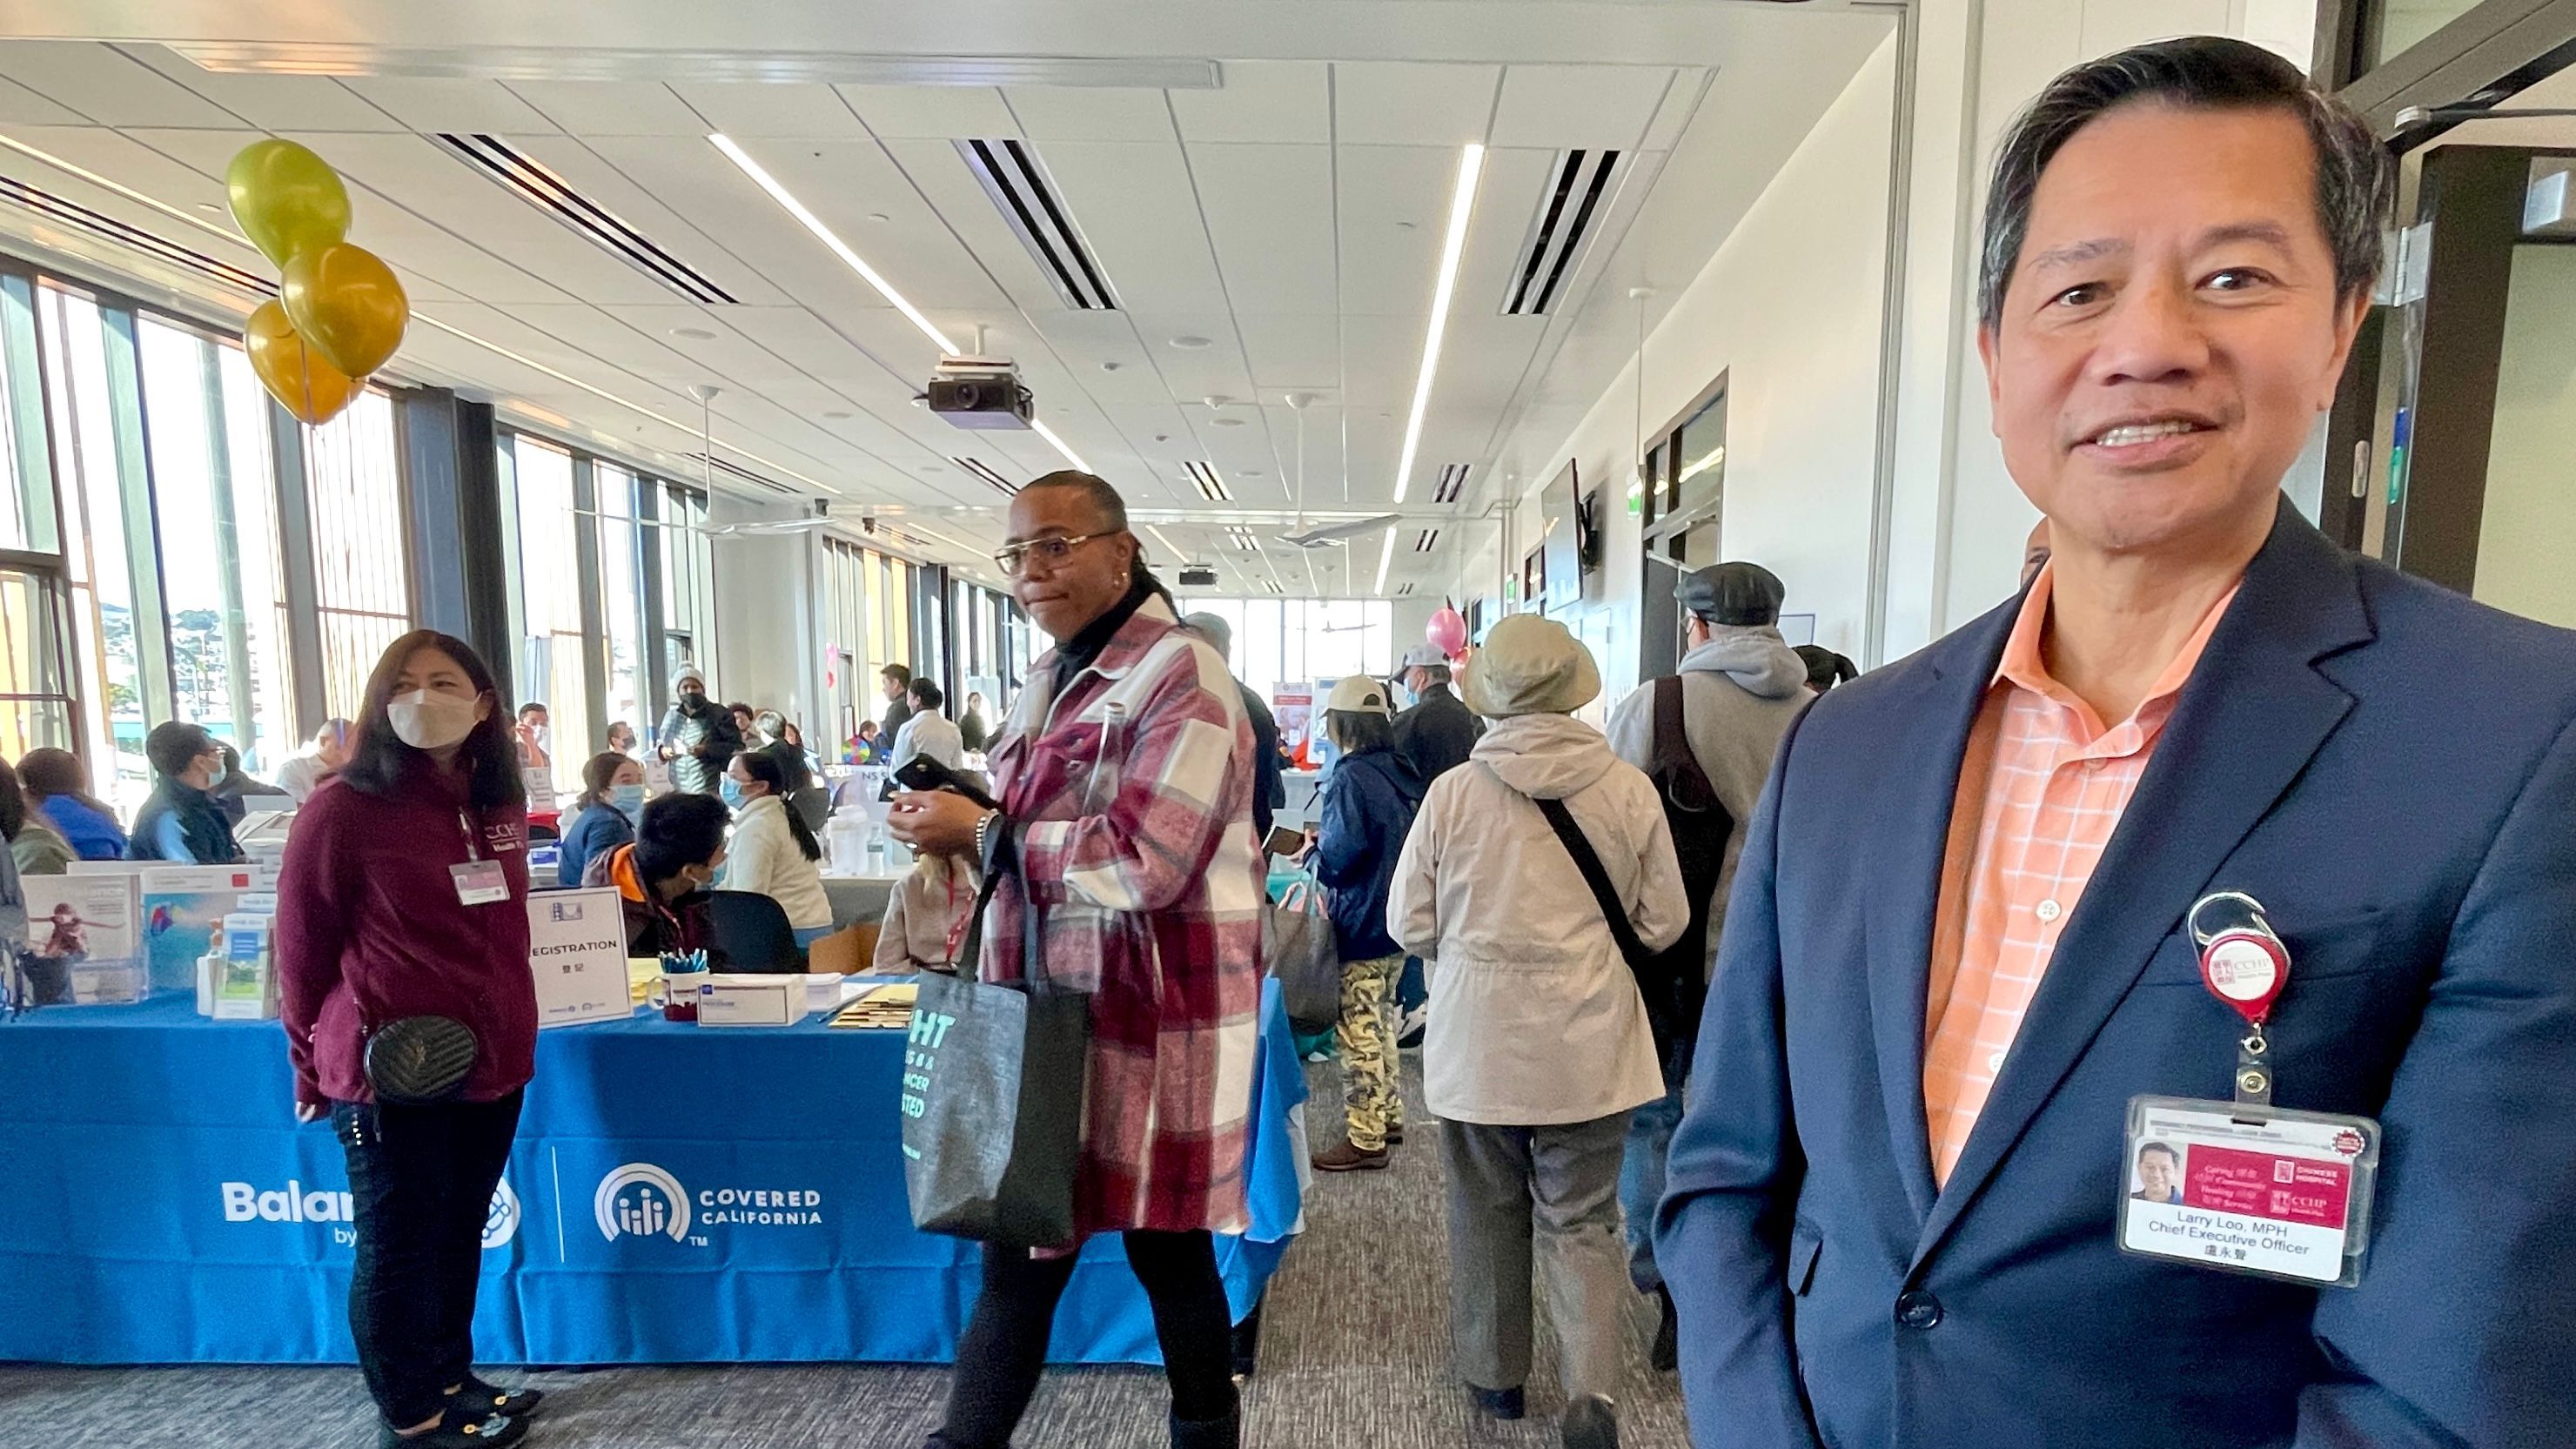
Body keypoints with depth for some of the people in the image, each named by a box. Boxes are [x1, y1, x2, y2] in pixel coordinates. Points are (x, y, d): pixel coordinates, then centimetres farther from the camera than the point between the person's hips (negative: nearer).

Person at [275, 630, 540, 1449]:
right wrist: (315, 1066, 1)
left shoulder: (502, 808, 4)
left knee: (459, 1235, 19)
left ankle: (451, 1380, 38)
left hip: (491, 1065, 5)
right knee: (399, 1247, 10)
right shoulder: (343, 808, -13)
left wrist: (505, 1030, 15)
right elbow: (302, 950, -6)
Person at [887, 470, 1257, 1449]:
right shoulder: (1046, 686, 12)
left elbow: (1147, 861, -25)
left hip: (1153, 1014, -7)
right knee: (1020, 1239, 14)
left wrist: (984, 835, -17)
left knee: (1164, 1241, 11)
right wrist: (953, 825, 3)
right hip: (1051, 1005, 7)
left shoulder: (1180, 678, -15)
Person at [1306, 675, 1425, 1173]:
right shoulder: (1403, 771, 6)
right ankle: (1389, 1116, 32)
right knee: (1381, 1020, 21)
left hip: (1362, 926, -9)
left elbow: (1341, 851, -24)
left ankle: (1364, 1138, 11)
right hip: (1398, 921, 9)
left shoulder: (1352, 777, -19)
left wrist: (1319, 844, -1)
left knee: (1358, 1030, 2)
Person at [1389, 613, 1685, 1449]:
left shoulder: (1453, 791, -12)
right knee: (1580, 1222, 15)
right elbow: (1663, 924, 0)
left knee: (1486, 1212, 18)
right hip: (1588, 1043, 0)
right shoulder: (1629, 790, -9)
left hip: (1477, 1042, 0)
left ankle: (1494, 1373, 35)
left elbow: (1409, 924, -4)